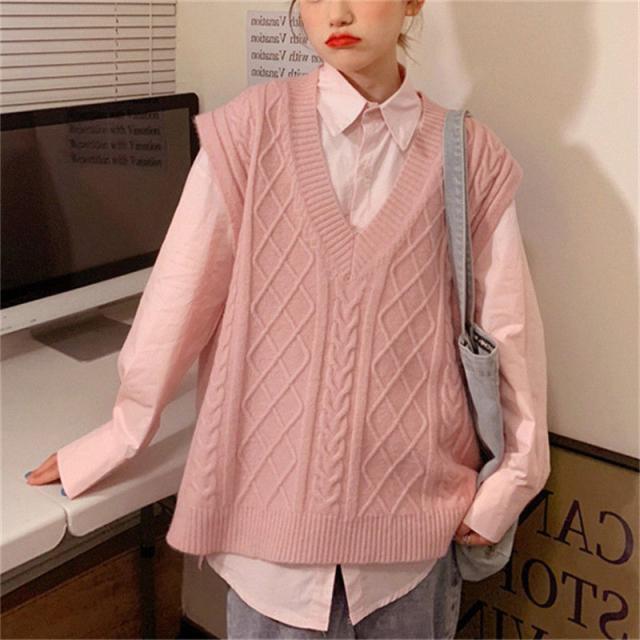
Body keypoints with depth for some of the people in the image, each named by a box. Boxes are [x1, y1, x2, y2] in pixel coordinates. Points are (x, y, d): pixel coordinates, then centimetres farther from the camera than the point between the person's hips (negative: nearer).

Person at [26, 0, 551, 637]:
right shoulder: (254, 126, -5)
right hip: (276, 490, -1)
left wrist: (513, 478, 4)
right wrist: (114, 437, 3)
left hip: (413, 500, 2)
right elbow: (179, 293, -2)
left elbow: (508, 324, 3)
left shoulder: (470, 154, -1)